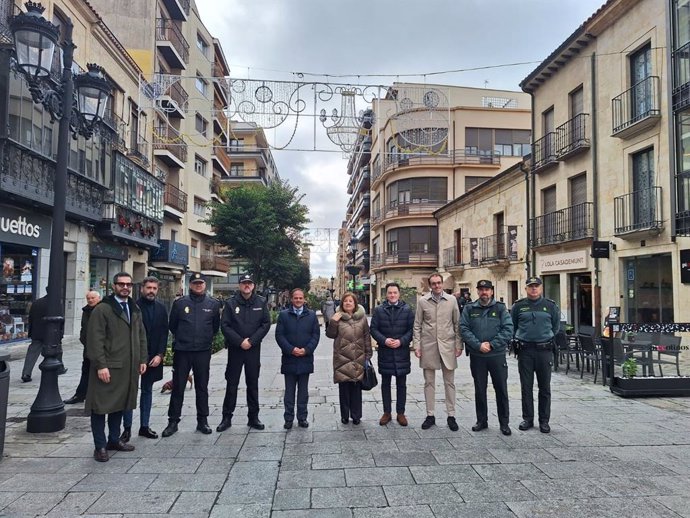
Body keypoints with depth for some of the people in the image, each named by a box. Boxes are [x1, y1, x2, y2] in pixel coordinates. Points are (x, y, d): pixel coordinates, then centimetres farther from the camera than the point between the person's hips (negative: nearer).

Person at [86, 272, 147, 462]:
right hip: (107, 367, -6)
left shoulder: (135, 309, 14)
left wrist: (142, 360, 10)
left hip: (128, 367, 6)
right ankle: (100, 446, 12)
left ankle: (114, 439, 28)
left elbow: (141, 336, 16)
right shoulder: (102, 309, -7)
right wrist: (101, 365, -17)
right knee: (101, 405, 2)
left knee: (120, 404, 15)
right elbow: (96, 339, -12)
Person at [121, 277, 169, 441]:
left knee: (147, 391, 11)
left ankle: (144, 426, 19)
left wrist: (160, 355, -5)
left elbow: (164, 333, 5)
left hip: (153, 357, 4)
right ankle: (127, 428, 11)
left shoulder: (161, 309, 6)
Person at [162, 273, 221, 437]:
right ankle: (173, 421, 16)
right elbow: (172, 325, 11)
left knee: (202, 387, 10)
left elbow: (216, 326, 14)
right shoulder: (180, 303, 0)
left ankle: (202, 421, 20)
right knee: (178, 387, 6)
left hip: (203, 352, 1)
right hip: (182, 351, -1)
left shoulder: (213, 304, 2)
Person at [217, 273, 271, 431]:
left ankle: (253, 417, 18)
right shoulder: (231, 303, -2)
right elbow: (225, 326, -5)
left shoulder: (261, 302, 2)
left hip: (254, 349, 1)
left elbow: (266, 324, -1)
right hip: (235, 349, -1)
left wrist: (251, 341, -11)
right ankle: (227, 417, 15)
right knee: (232, 384, 4)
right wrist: (240, 341, -14)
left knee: (253, 384, 9)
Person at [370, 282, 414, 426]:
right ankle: (386, 413, 20)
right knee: (385, 384, 9)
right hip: (385, 352, 0)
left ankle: (400, 413, 19)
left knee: (401, 384, 8)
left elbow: (412, 329, -1)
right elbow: (373, 329, -1)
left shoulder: (407, 310, 2)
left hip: (402, 352, 0)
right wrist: (384, 340, -16)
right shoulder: (379, 310, 2)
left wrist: (401, 341, -15)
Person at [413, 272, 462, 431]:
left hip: (447, 346, 0)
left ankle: (451, 416, 17)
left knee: (449, 382, 7)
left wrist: (459, 345, 1)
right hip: (428, 346, 0)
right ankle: (430, 415, 18)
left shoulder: (452, 300, 2)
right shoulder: (422, 301, 1)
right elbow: (417, 325, 4)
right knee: (429, 382, 8)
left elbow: (457, 324, 4)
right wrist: (417, 345, -2)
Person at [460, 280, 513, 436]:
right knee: (480, 390, 10)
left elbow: (508, 329, -6)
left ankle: (504, 422, 17)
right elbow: (464, 329, -4)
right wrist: (478, 345, -15)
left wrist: (492, 344, -14)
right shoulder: (469, 309, 5)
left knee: (501, 389, 5)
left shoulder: (500, 308, 2)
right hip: (477, 356, 1)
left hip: (497, 355, -1)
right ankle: (482, 421, 23)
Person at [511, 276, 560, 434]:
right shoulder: (518, 306, 3)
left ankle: (544, 421, 16)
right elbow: (512, 326, 16)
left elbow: (556, 326, 16)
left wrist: (547, 338, 13)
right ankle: (528, 419, 17)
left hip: (544, 350, 0)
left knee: (545, 388, 6)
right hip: (525, 351, 0)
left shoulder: (551, 305, 3)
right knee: (526, 387, 6)